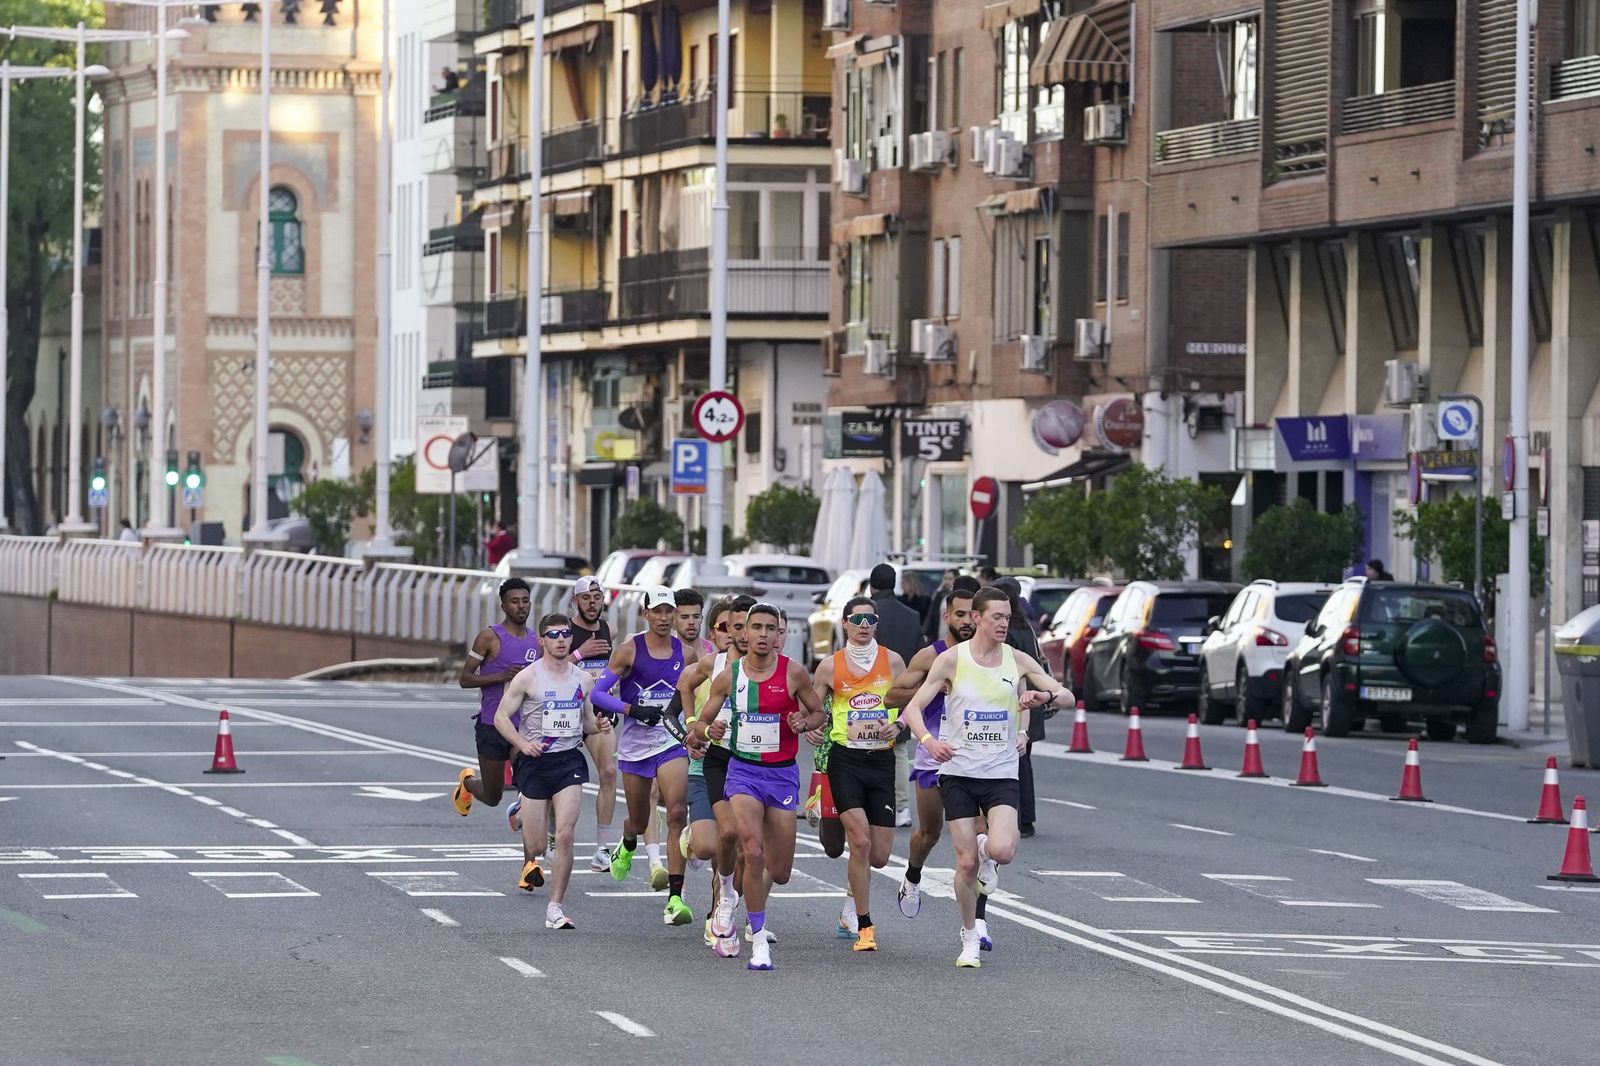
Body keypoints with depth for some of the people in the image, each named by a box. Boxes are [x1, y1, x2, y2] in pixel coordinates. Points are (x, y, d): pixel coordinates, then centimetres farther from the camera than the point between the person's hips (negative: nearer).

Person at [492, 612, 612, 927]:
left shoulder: (583, 680, 9)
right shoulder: (527, 677, -4)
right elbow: (501, 716, -4)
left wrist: (598, 725, -2)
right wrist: (523, 743, -20)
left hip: (569, 760, 2)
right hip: (535, 761, -2)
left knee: (565, 834, -14)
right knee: (534, 842, 2)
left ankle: (555, 908, -9)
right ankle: (530, 864, 42)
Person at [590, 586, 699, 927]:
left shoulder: (687, 653, 3)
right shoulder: (629, 650, -5)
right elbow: (598, 692, -7)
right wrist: (632, 709, -19)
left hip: (672, 742, 0)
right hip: (635, 744, 0)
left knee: (677, 813, -19)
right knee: (639, 821, 13)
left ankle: (675, 899, -21)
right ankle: (627, 847, 54)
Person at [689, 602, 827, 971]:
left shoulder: (794, 673, -5)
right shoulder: (729, 676, -2)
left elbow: (821, 713, 7)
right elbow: (700, 722, 7)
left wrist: (804, 722, -15)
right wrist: (707, 731, -16)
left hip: (783, 774, 1)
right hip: (743, 770, -1)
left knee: (780, 871, 5)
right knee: (753, 851, -21)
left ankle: (740, 885, 41)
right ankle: (759, 940, -10)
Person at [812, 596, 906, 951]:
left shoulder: (892, 661, 5)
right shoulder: (830, 666, 1)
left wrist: (898, 725, -8)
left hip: (882, 760, 2)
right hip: (845, 759, -2)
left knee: (878, 856, 2)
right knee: (860, 840, -18)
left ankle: (851, 909, 32)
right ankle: (864, 926, -7)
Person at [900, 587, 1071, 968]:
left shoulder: (1017, 661, 2)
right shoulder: (951, 659, -4)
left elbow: (1067, 696, 5)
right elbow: (913, 707, -2)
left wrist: (1046, 696, -18)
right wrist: (928, 740, -22)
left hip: (1002, 774, 1)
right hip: (958, 774, -1)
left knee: (1002, 850, -21)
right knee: (967, 862, -3)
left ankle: (988, 855, 18)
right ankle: (969, 937, 17)